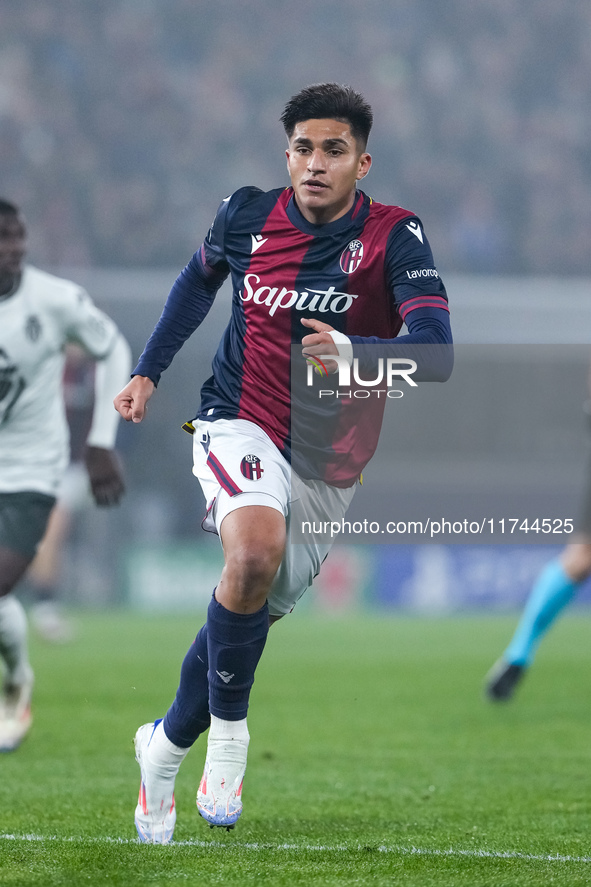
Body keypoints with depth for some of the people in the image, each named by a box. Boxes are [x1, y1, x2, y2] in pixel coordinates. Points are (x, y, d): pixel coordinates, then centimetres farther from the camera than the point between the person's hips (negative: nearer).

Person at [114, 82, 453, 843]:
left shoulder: (394, 237, -13)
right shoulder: (246, 215, -4)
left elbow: (435, 349, -25)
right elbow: (199, 279, 19)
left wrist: (353, 352, -43)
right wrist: (148, 371, 15)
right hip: (239, 426, -1)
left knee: (253, 612, 10)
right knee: (255, 550, -32)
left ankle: (167, 743, 37)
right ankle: (227, 725, -12)